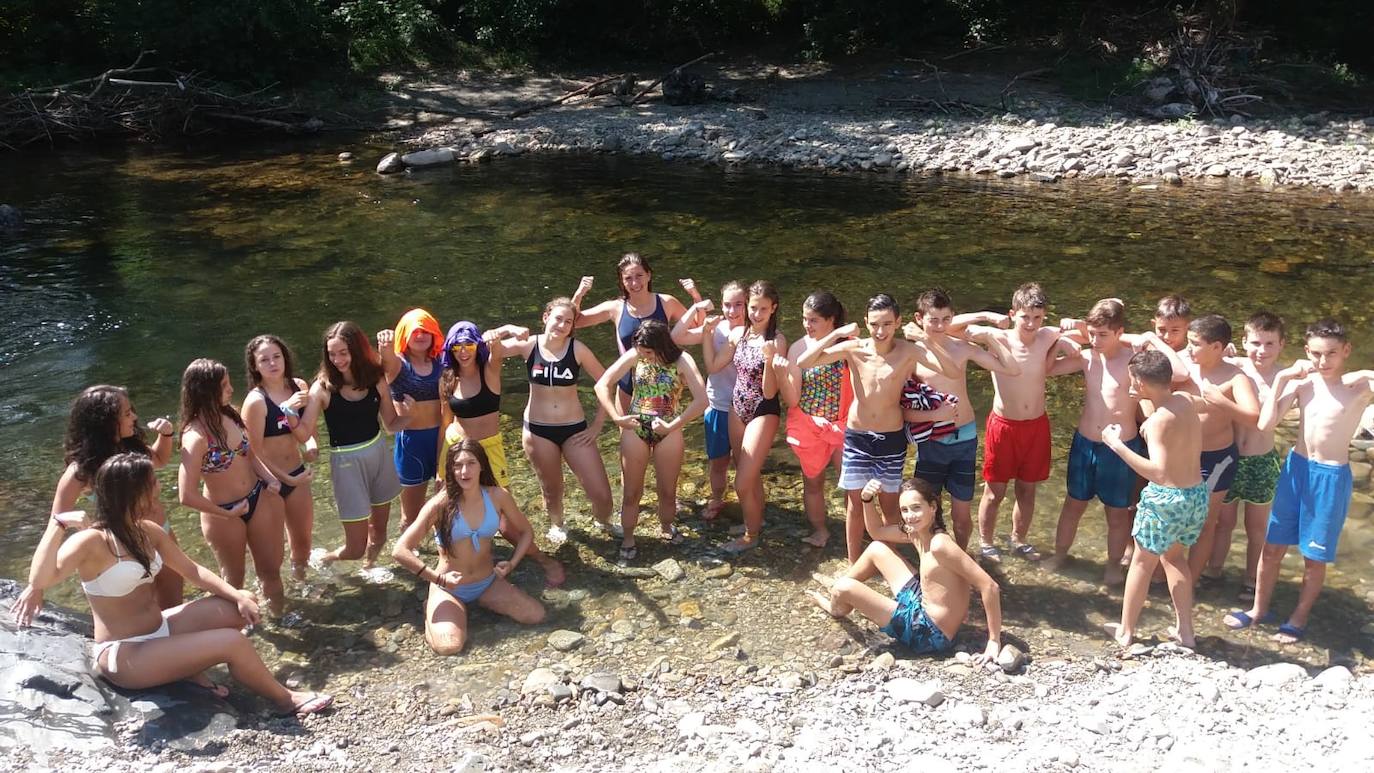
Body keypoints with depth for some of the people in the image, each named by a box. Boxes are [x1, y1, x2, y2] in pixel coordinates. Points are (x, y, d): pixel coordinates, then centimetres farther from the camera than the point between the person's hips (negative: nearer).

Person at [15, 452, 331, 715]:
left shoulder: (148, 530, 1)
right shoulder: (90, 542, -22)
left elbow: (191, 570, 6)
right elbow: (40, 580, -38)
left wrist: (237, 595, -6)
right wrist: (58, 524, -43)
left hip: (160, 629, 9)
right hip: (123, 655, -9)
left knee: (242, 607, -1)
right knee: (232, 643, -19)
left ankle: (190, 664, 1)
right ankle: (285, 700, 2)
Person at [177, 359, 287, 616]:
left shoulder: (231, 415, -8)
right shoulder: (196, 436, -28)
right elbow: (187, 496, -29)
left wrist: (270, 479, -12)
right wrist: (228, 514, -16)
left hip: (258, 498, 5)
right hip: (223, 515, -5)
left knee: (270, 568, 18)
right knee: (234, 577, 21)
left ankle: (280, 615, 41)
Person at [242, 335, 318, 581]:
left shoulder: (299, 387, -6)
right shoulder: (255, 402, -22)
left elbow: (305, 435, -9)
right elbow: (255, 454, -19)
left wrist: (290, 411, -26)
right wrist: (287, 479, -15)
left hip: (297, 473, 6)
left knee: (303, 539, 22)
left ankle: (300, 578, 46)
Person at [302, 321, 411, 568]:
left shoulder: (376, 379, -4)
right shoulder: (323, 388, -14)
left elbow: (392, 425, 5)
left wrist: (407, 413, -15)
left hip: (379, 455, 4)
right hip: (347, 464, -4)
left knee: (379, 530, 18)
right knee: (356, 547, 1)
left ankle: (368, 567, 47)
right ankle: (325, 559, 34)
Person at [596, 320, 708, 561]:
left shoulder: (682, 361, -14)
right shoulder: (634, 356, -9)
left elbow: (701, 400, -23)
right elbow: (602, 384, -5)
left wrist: (672, 426, -21)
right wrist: (616, 418, -12)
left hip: (668, 432, -1)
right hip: (635, 428, 1)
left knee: (668, 490, 13)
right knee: (630, 492, 7)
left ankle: (667, 528, 40)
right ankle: (627, 540, 24)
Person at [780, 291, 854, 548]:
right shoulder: (798, 348, -10)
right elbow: (792, 400, -11)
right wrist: (782, 374, -28)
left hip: (842, 424, -1)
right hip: (808, 426, 1)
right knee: (813, 482, 15)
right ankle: (819, 530, 35)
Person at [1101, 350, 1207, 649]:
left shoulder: (1159, 420, -23)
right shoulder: (1186, 400, -2)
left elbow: (1159, 472, -33)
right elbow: (1209, 401, 25)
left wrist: (1117, 445, -29)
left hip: (1166, 498, -7)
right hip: (1197, 493, 7)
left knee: (1142, 561, 14)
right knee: (1174, 556, 27)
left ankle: (1125, 631, 26)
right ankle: (1184, 630, 31)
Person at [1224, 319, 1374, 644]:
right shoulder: (1301, 383, -5)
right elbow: (1265, 424, -12)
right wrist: (1281, 378, -14)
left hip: (1332, 476, -3)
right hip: (1296, 467, 3)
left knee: (1314, 556, 10)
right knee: (1272, 546, 13)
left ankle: (1299, 618, 30)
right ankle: (1258, 609, 31)